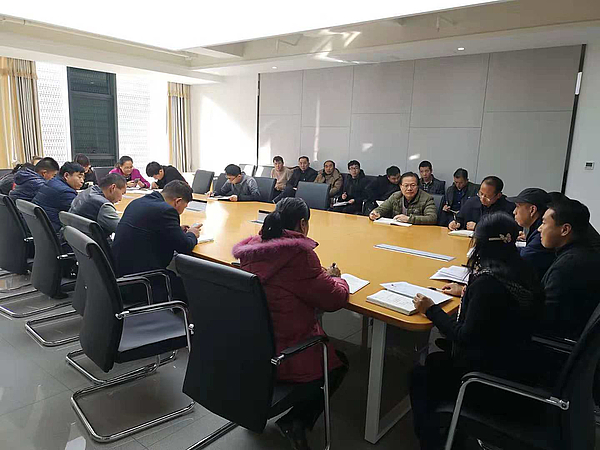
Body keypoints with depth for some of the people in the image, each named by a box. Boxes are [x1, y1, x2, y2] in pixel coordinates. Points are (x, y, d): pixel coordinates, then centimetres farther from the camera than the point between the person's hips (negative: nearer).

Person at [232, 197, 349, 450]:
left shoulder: (251, 248, -2)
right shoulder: (299, 254, -23)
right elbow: (335, 299, -15)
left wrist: (320, 275, 11)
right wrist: (334, 277, 5)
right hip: (281, 356, -7)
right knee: (338, 363, 21)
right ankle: (296, 422, 13)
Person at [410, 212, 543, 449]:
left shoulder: (488, 281, -28)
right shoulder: (522, 271, -3)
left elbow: (465, 337, -24)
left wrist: (432, 309, -13)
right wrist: (467, 292, 23)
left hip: (493, 377, -8)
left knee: (419, 377, 12)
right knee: (434, 361, 24)